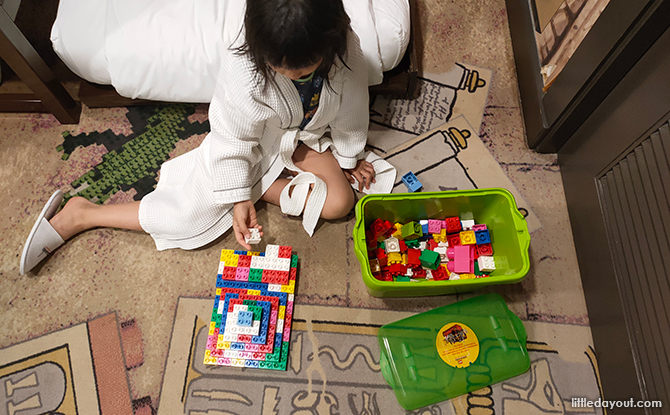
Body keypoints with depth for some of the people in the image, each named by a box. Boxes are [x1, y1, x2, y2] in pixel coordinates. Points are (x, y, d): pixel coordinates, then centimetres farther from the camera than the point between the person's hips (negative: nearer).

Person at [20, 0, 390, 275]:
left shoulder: (345, 47, -26)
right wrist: (237, 197, -17)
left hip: (305, 137, 5)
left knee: (339, 202, -15)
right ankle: (78, 214, 6)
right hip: (250, 146, -4)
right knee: (193, 212, -10)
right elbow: (233, 139, -22)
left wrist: (348, 156, 5)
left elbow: (350, 109, -7)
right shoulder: (242, 69, -36)